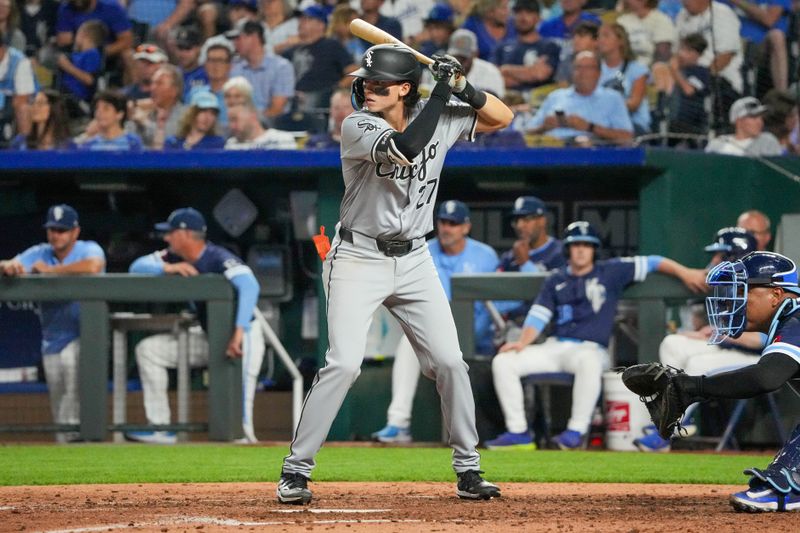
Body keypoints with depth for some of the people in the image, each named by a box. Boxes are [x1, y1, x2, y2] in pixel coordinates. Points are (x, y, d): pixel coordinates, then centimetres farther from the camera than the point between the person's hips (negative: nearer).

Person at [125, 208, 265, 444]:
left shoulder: (218, 258, -28)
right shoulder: (176, 257, -2)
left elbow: (250, 286, -43)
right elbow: (136, 267, -2)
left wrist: (239, 332, -54)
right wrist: (168, 268, -22)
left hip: (242, 336, -9)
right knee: (148, 350, 5)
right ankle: (160, 428, 3)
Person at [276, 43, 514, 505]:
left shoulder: (440, 119, 0)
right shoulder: (358, 127, -14)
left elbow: (502, 118, 8)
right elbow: (406, 147, -31)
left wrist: (464, 88, -11)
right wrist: (442, 88, -26)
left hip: (414, 260, 4)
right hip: (358, 259, -4)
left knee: (449, 361, 2)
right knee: (344, 363, -16)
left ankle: (468, 470, 14)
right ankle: (296, 470, -8)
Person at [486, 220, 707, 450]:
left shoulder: (611, 273, 7)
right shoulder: (555, 281, 15)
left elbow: (650, 263, 7)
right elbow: (538, 316, 9)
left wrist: (684, 273, -3)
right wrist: (522, 342, -8)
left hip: (590, 350, -4)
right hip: (554, 347, 4)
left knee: (588, 362, -42)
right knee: (503, 361, -15)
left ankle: (576, 431, -36)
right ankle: (518, 432, -13)